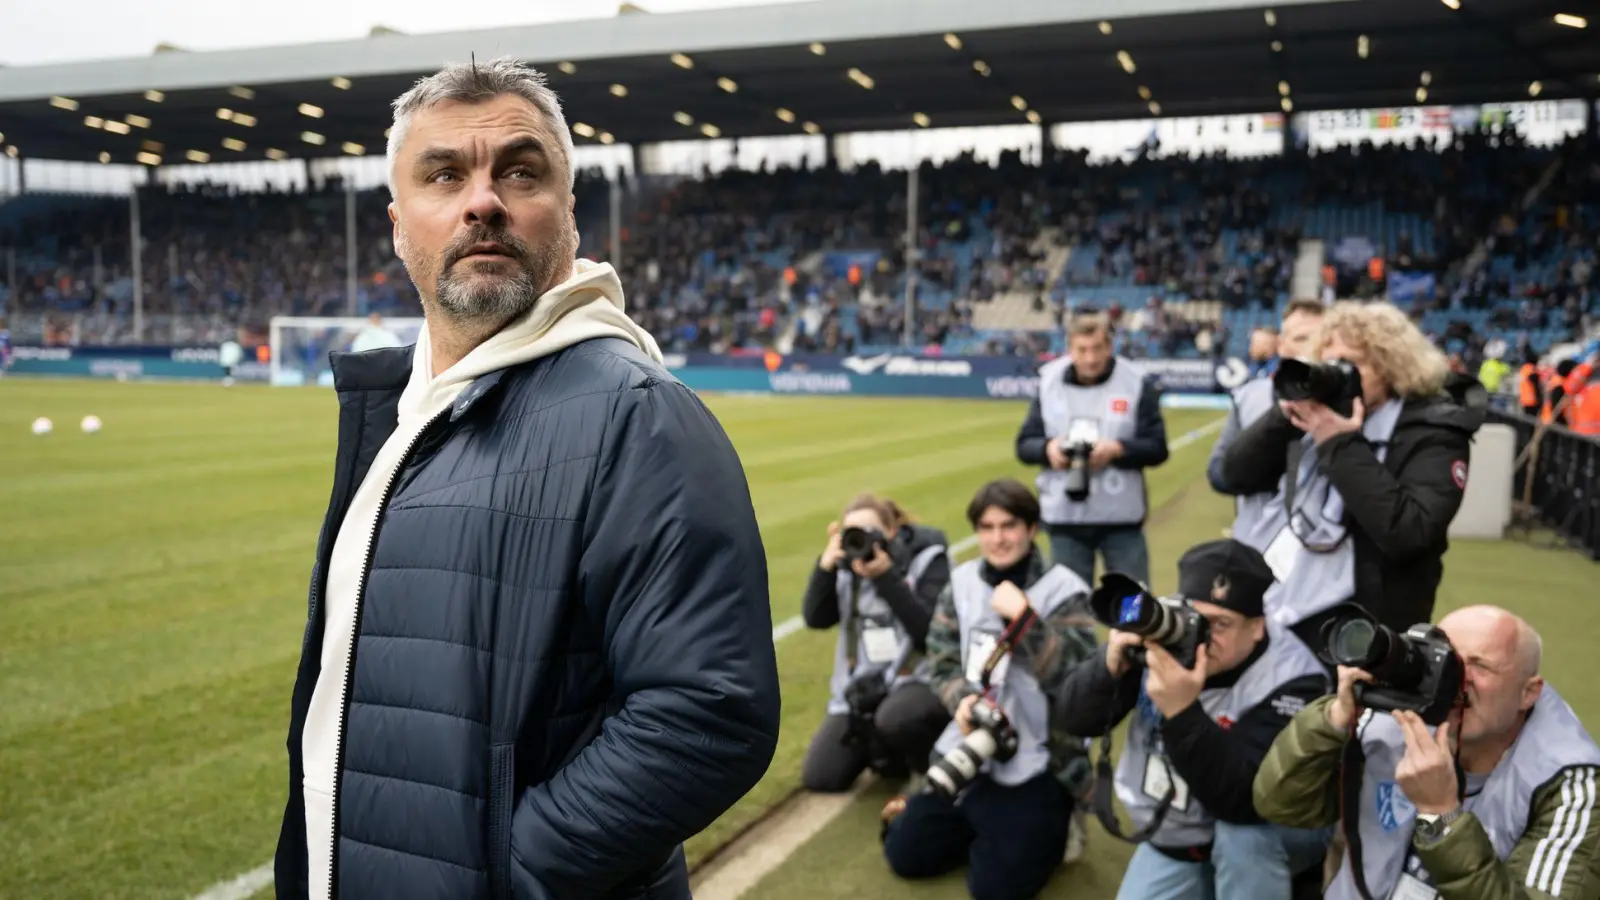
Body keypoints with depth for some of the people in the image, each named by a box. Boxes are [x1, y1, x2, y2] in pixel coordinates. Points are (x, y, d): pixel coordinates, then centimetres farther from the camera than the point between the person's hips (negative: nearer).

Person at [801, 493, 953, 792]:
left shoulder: (927, 558, -10)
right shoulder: (848, 564, 3)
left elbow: (931, 630, -21)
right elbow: (815, 618, -6)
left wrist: (886, 578, -25)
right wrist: (825, 566, -20)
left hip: (919, 680, -5)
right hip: (863, 686, 5)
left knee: (895, 719, -39)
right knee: (818, 778, -2)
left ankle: (934, 772, -6)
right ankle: (882, 747, 25)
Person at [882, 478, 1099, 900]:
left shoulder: (1063, 589, -11)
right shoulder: (962, 582, 2)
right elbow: (941, 661, 5)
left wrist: (1023, 617, -27)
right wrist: (962, 699, -16)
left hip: (1038, 763, -4)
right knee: (905, 854, 4)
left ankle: (1049, 825, 19)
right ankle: (975, 825, 30)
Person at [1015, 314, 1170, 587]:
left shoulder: (1137, 384, -5)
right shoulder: (1049, 382, 1)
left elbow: (1157, 448, -6)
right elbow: (1025, 443, 4)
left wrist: (1117, 449, -23)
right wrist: (1048, 449, -18)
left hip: (1122, 517, -1)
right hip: (1064, 518, 2)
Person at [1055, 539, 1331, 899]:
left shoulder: (1290, 679, -27)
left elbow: (1243, 801, -38)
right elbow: (1074, 720, -15)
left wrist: (1182, 712, -48)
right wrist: (1110, 666, -35)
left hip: (1264, 835, -4)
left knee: (1243, 834, -34)